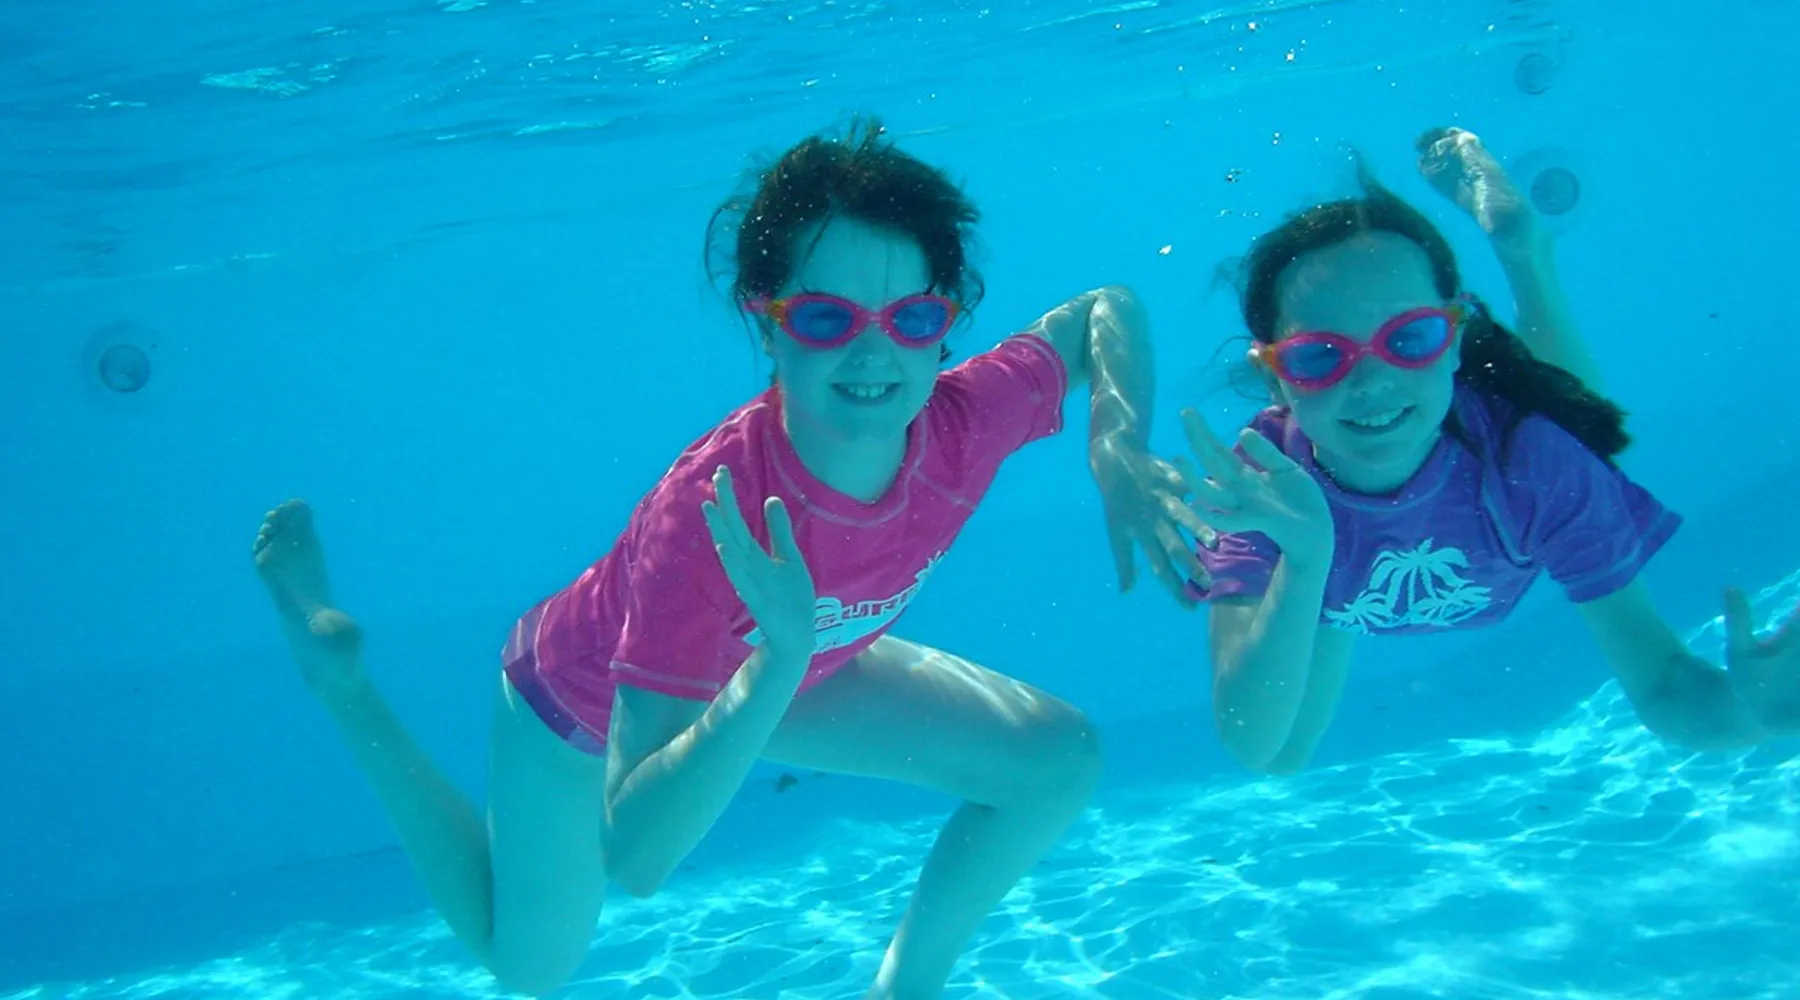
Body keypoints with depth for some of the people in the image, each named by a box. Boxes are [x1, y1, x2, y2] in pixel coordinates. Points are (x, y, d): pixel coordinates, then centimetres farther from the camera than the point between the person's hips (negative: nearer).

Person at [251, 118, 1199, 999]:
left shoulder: (961, 423, -32)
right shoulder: (709, 515, -46)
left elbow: (1104, 312, -8)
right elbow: (631, 856, -47)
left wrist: (1119, 449, -27)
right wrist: (777, 662, -60)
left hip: (774, 664, 5)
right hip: (583, 700, -4)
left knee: (1058, 759, -7)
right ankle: (334, 664, 29)